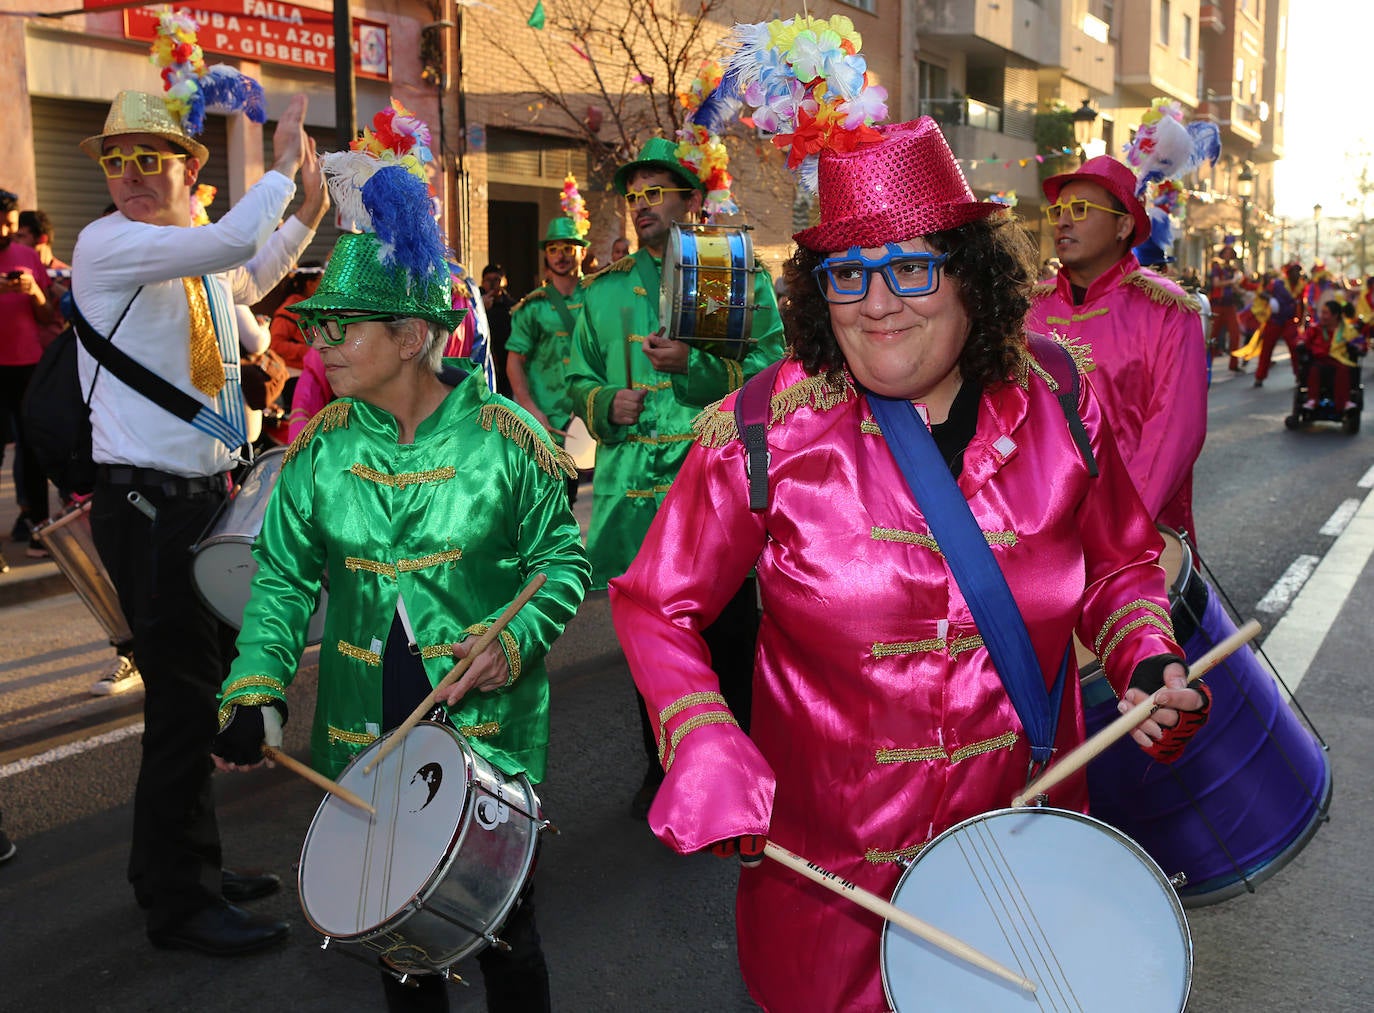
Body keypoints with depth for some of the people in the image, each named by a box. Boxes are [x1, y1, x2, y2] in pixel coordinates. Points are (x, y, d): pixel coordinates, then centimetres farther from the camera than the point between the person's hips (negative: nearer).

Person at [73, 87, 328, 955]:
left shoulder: (200, 257, 12)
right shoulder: (107, 244, -13)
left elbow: (250, 276, 36)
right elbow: (232, 242, -28)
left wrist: (310, 210, 28)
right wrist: (283, 166, -14)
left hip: (208, 494, 9)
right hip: (148, 504, -9)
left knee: (211, 681, 17)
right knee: (183, 695, -5)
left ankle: (189, 865, 33)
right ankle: (178, 902, 11)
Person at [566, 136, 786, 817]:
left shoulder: (741, 278, 4)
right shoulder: (605, 292, 15)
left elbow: (770, 374, -6)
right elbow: (579, 382, 19)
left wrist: (694, 364, -19)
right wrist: (607, 404, -2)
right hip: (634, 486, 4)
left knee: (730, 635, 1)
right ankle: (662, 768, 29)